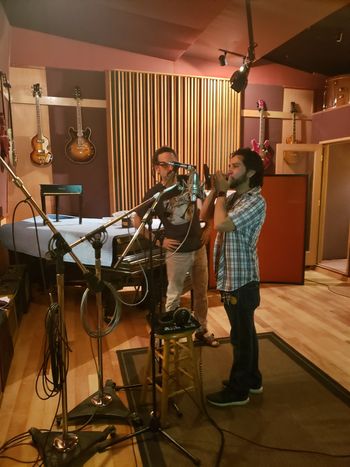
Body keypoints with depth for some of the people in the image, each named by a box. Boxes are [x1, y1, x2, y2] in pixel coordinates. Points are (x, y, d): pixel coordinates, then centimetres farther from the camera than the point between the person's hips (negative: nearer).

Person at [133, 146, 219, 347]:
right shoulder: (154, 193, -14)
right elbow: (137, 221, -6)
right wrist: (158, 241, -9)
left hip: (199, 248, 4)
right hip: (177, 252, -4)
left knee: (201, 292, 16)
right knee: (174, 295, 9)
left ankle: (202, 330, 36)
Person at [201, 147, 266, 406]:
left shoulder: (256, 201, -17)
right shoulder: (233, 197, 10)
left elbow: (220, 223, -28)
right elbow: (204, 215, 11)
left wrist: (221, 193, -13)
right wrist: (215, 190, 1)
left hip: (241, 280, -9)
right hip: (231, 278, 9)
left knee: (241, 336, 6)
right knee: (245, 333, 20)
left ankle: (237, 390, 22)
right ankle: (251, 379, 37)